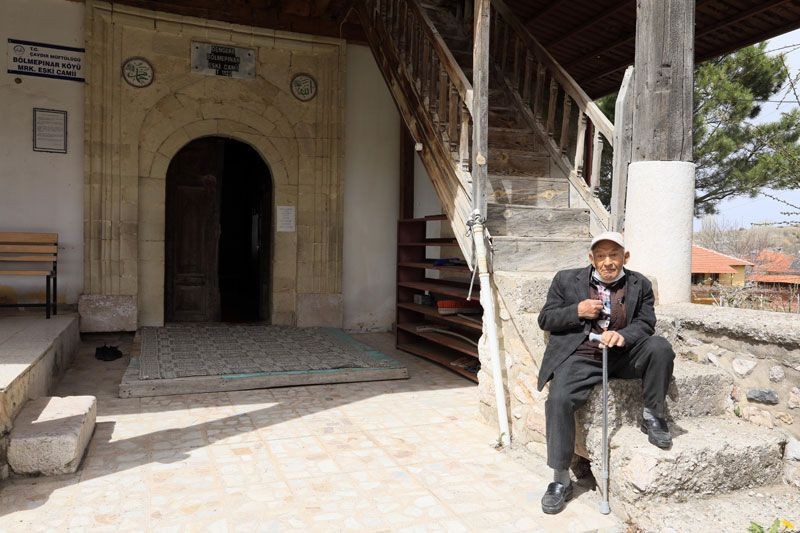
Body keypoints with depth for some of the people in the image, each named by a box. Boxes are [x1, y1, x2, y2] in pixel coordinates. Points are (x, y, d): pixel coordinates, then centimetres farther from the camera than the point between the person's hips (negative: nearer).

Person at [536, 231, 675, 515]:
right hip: (580, 357, -1)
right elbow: (545, 320, 7)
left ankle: (652, 417, -3)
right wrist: (577, 311, -11)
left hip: (624, 356, 2)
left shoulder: (639, 284, 10)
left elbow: (645, 323, 4)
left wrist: (623, 335, -19)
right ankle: (561, 480, -12)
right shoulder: (567, 280, 7)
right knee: (558, 400, -26)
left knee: (659, 346, -25)